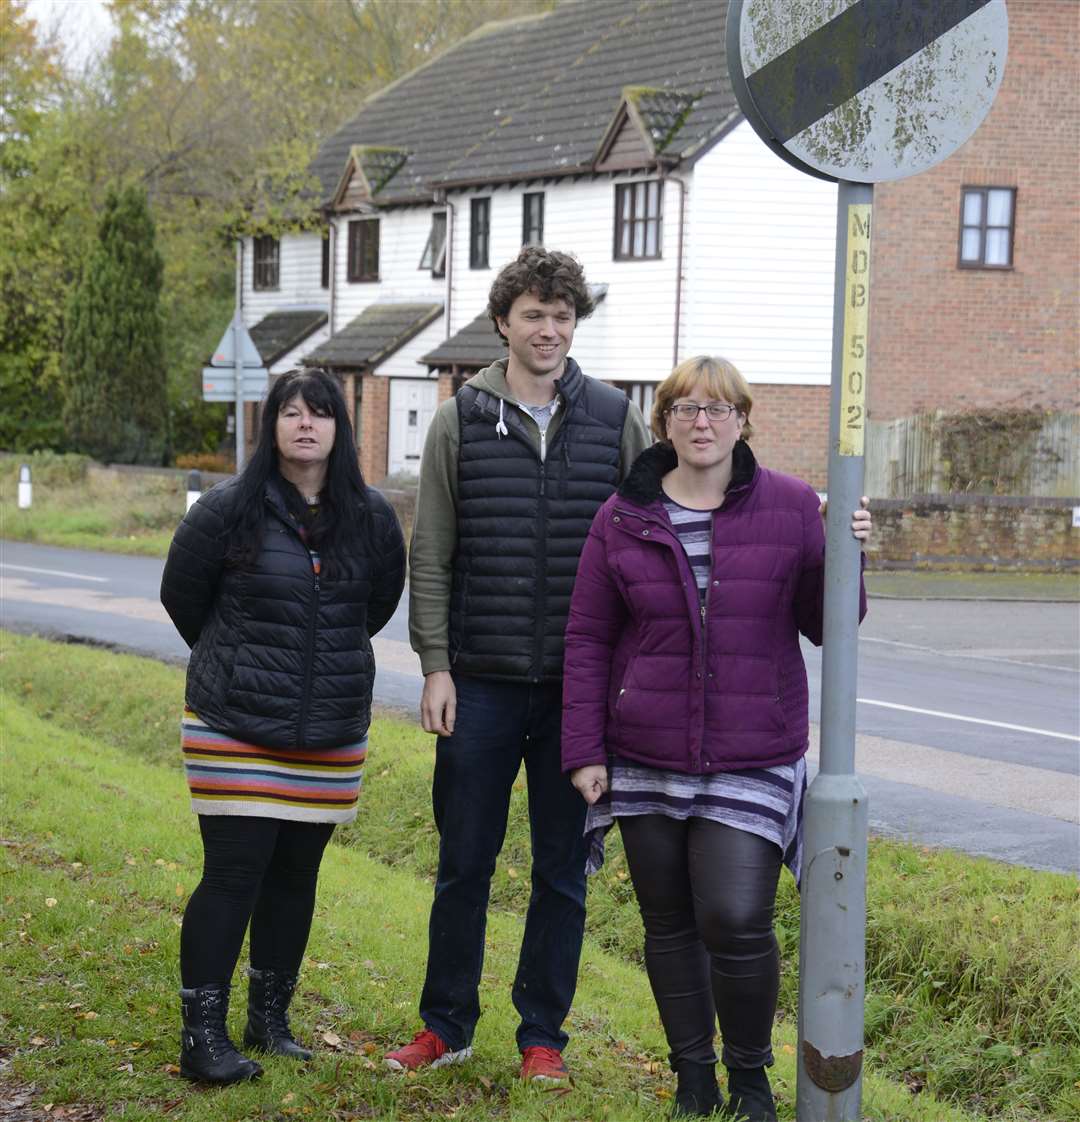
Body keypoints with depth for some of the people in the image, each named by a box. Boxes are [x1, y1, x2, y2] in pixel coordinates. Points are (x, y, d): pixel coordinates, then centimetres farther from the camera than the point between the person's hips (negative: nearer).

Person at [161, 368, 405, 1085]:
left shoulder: (373, 518, 2)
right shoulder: (229, 511, -8)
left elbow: (380, 602, 19)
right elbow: (182, 596, 6)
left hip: (332, 732, 4)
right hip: (234, 729, -4)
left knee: (296, 875, 11)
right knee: (233, 874, -7)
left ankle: (271, 1018, 25)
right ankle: (203, 1036, 0)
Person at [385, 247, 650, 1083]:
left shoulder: (616, 420, 3)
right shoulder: (460, 422, 2)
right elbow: (430, 557, 2)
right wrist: (436, 667, -3)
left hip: (582, 685, 0)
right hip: (482, 683, 0)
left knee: (563, 871, 7)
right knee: (464, 863, 8)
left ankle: (543, 1035, 19)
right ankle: (447, 1025, 22)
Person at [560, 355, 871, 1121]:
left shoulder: (791, 508, -1)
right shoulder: (624, 517, 2)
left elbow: (825, 626, 2)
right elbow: (588, 639, 4)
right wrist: (585, 751, 0)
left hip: (752, 761, -2)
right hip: (647, 760, 2)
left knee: (736, 922, -10)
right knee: (669, 926, 10)